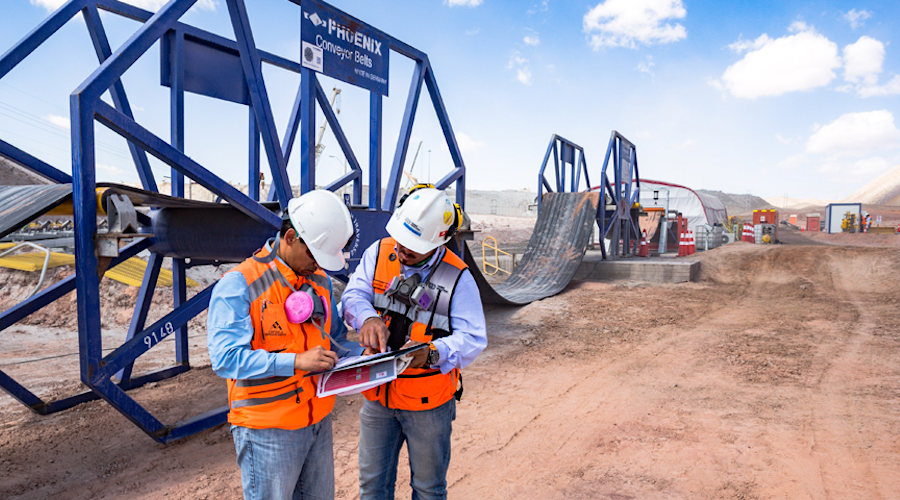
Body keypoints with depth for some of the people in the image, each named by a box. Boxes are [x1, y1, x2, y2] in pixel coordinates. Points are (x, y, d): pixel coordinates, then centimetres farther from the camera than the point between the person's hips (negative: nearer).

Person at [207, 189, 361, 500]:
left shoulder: (319, 281, 7)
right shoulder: (238, 285, -16)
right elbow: (226, 358, -24)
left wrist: (363, 354, -3)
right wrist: (295, 361, -31)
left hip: (318, 420, 7)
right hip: (268, 427, -6)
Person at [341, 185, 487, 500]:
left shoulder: (456, 277, -14)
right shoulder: (378, 253, -4)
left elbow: (473, 339, -16)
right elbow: (353, 295, -9)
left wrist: (432, 353, -34)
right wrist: (368, 318, -32)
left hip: (428, 402, -3)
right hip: (378, 394, 3)